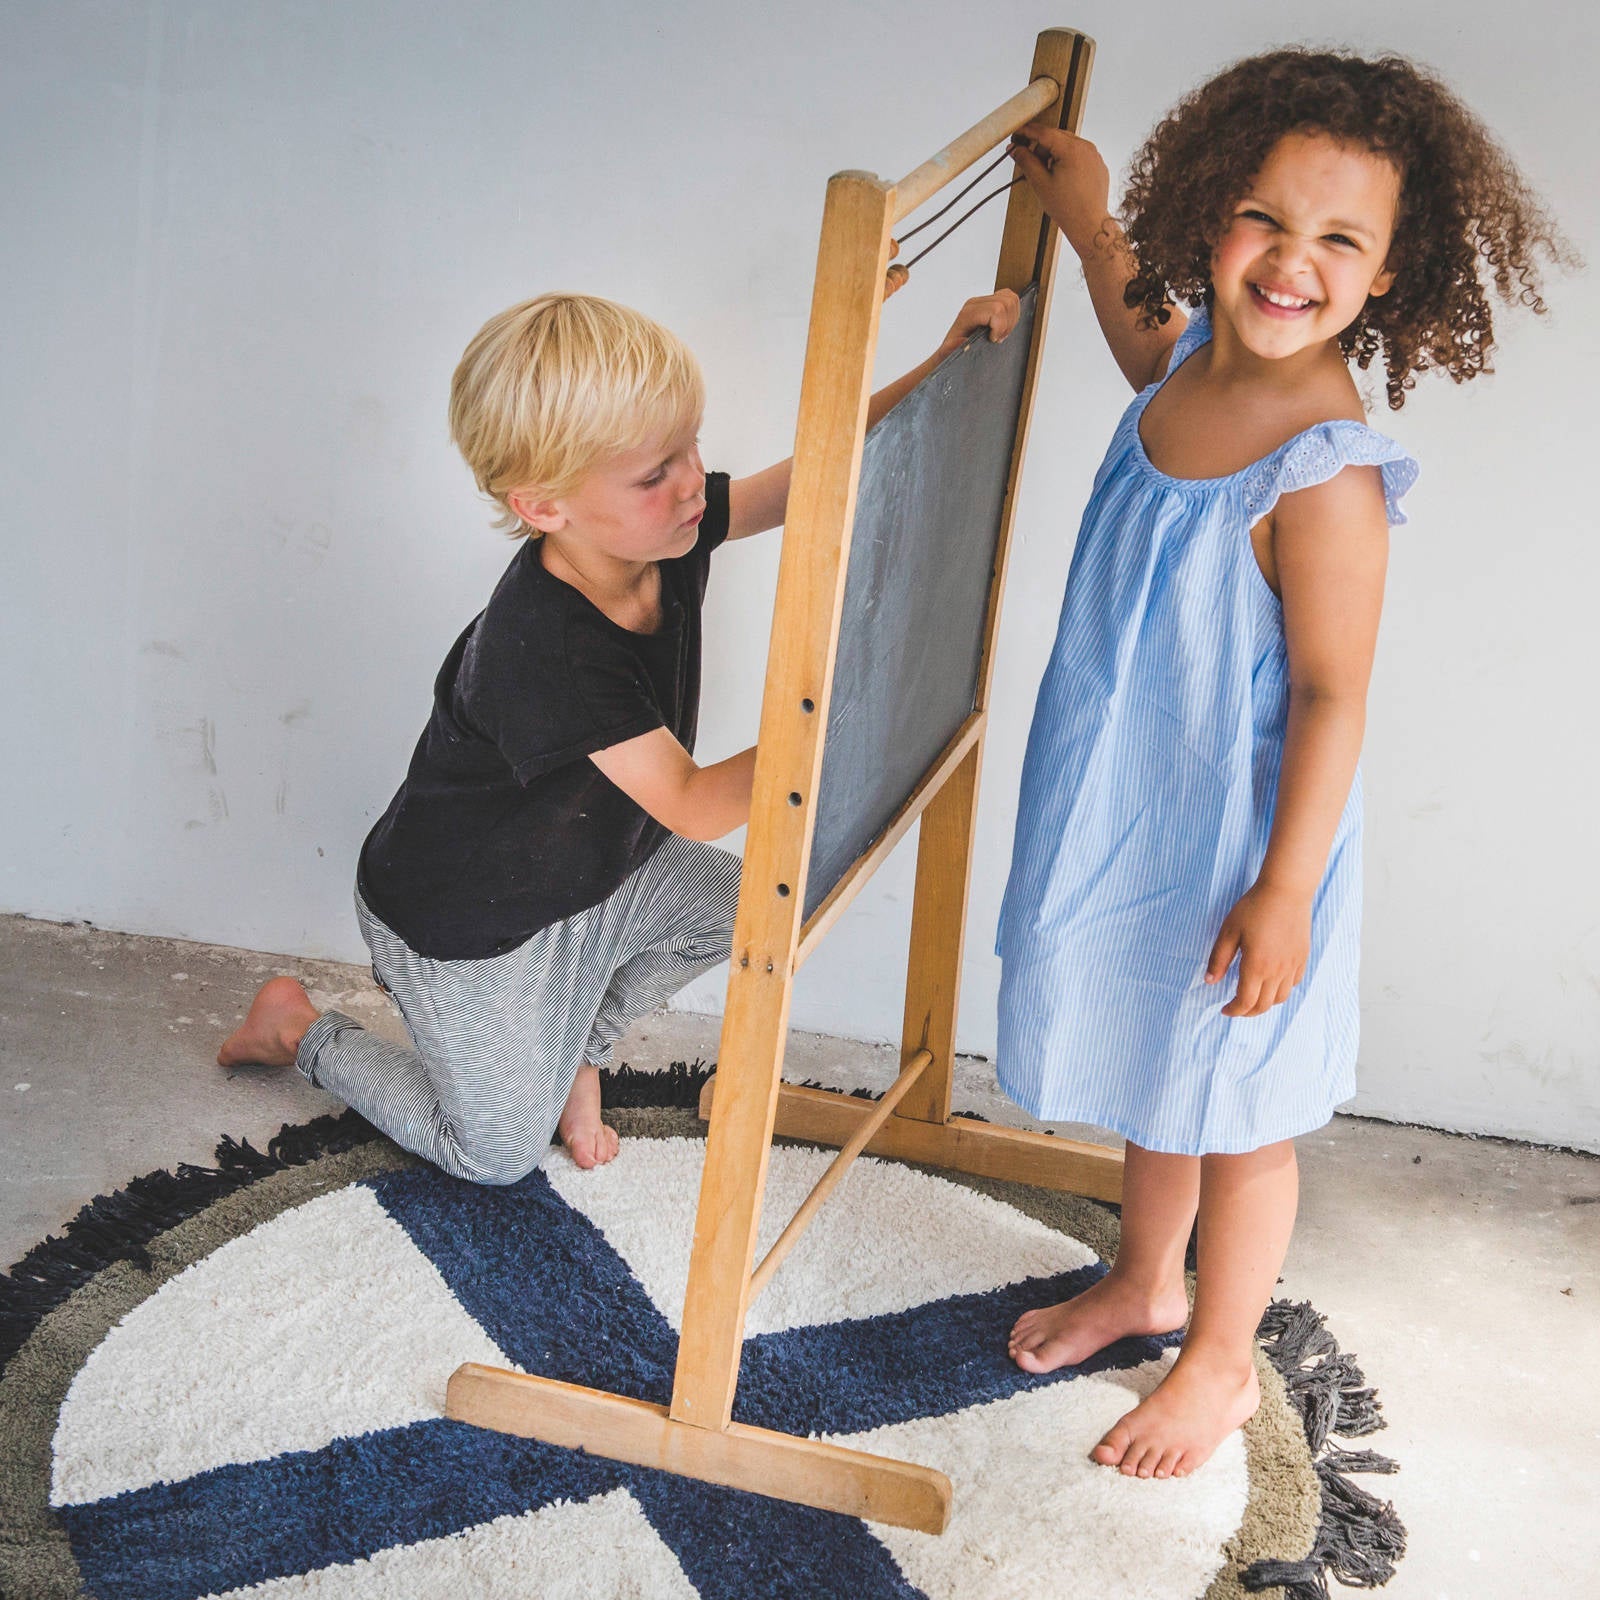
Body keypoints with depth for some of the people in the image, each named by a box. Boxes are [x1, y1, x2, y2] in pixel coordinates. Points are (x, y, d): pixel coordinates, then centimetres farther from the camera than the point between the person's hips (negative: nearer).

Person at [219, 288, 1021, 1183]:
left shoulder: (665, 532, -18)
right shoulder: (547, 648, -40)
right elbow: (691, 806, -35)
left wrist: (945, 367, -21)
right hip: (471, 928, -7)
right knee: (500, 1154, 11)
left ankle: (581, 1044, 23)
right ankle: (301, 1031, 29)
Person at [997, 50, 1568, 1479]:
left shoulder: (1324, 471, -28)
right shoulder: (1196, 367, -4)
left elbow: (1332, 697, -23)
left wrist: (1284, 892, -19)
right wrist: (1091, 231, 24)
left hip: (1236, 840, -8)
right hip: (1131, 808, 8)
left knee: (1228, 1111, 13)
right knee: (1153, 1072, 26)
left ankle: (1220, 1363, 36)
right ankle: (1144, 1282, 50)